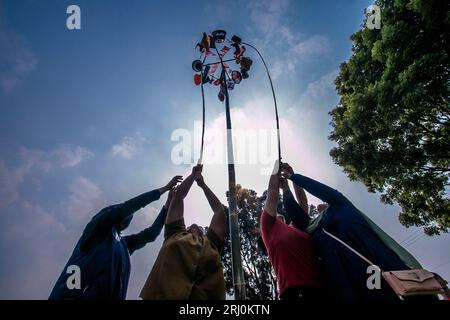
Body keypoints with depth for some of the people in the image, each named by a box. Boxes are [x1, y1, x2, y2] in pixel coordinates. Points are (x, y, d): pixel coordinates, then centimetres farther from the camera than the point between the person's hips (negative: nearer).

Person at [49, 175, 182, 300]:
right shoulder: (99, 225, 11)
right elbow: (128, 206, 2)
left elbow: (151, 234, 22)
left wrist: (168, 203, 21)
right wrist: (164, 188, 4)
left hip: (105, 295, 7)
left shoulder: (122, 242, 27)